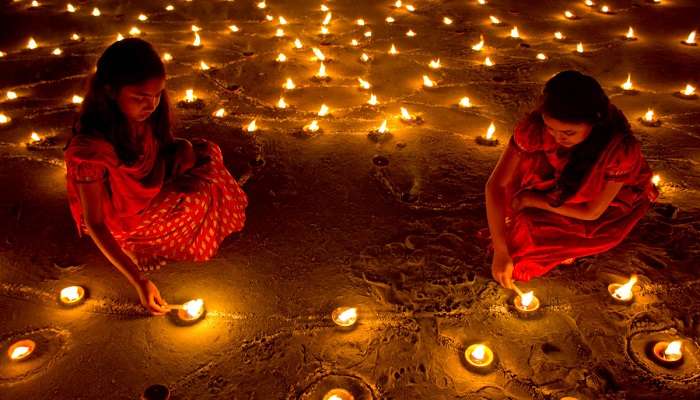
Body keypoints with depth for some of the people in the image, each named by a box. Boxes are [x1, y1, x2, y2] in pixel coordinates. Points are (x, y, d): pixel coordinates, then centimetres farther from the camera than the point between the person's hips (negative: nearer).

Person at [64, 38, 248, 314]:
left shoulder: (145, 113, -18)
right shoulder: (90, 148, -37)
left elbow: (160, 152, 0)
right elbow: (94, 224, -30)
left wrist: (182, 150, -24)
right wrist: (139, 281, -33)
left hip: (146, 193, 7)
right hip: (118, 221, -6)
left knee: (204, 153, -3)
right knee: (200, 198, -18)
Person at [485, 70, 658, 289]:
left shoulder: (621, 147, -37)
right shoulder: (536, 125, -33)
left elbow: (592, 212, -25)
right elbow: (496, 185, -29)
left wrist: (531, 200, -23)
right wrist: (500, 252, -33)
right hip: (558, 187, 4)